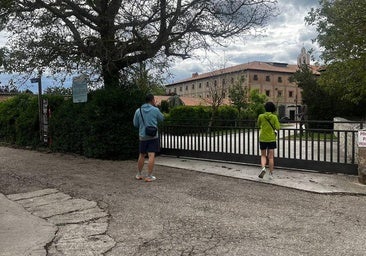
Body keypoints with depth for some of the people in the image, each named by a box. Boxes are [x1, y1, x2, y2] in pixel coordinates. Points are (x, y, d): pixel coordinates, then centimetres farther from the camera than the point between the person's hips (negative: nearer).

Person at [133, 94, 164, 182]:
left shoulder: (138, 111, 0)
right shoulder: (155, 110, -7)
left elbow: (135, 124, 7)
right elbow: (161, 119, 10)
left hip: (142, 136, 4)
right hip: (153, 136, -3)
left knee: (141, 155, 16)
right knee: (151, 156, -3)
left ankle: (139, 174, 26)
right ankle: (149, 176, -4)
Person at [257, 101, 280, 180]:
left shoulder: (261, 116, -4)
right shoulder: (274, 117, -7)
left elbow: (258, 125, 11)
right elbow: (277, 128, -9)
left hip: (263, 138, 0)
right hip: (271, 139, 0)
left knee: (263, 155, 13)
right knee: (271, 157, 6)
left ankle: (263, 168, -14)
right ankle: (271, 174, 10)